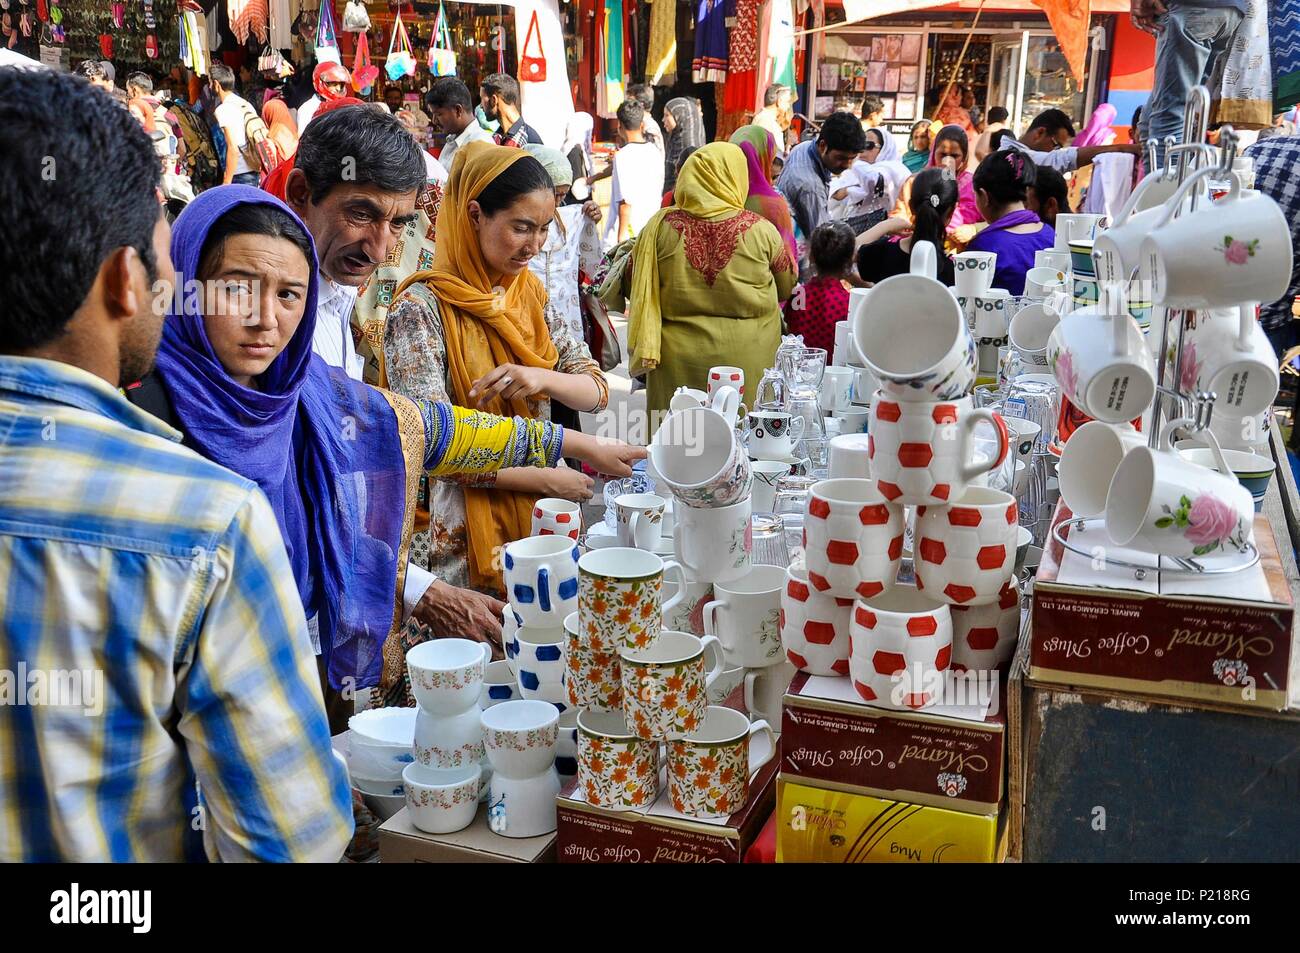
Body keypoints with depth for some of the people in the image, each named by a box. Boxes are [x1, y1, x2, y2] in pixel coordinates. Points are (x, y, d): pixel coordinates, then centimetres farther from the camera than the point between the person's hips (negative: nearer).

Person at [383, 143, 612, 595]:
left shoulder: (530, 295, 6)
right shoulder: (420, 308, -14)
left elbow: (597, 391, 3)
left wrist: (542, 378, -19)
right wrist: (550, 480, -16)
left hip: (534, 525, 6)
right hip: (460, 542, -6)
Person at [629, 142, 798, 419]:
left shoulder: (661, 225, -5)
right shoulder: (761, 230, -6)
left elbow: (638, 286, 7)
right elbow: (787, 288, 8)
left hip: (678, 357, 1)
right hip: (745, 358, -1)